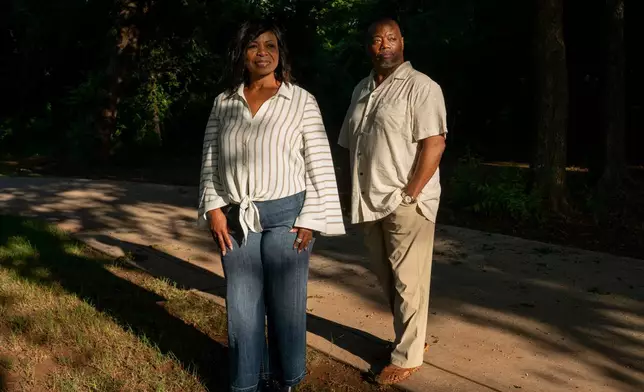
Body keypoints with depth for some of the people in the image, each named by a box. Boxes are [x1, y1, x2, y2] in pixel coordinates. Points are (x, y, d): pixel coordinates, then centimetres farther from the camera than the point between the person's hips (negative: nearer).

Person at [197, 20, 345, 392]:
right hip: (236, 219, 3)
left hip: (285, 215, -3)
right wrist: (214, 209, 0)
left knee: (287, 304, 6)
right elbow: (210, 161, 10)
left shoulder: (301, 100, -2)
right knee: (242, 305, 10)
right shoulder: (224, 102, 7)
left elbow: (321, 164, -4)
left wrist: (311, 219, -9)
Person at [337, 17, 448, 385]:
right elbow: (350, 146, 17)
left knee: (408, 283, 2)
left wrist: (410, 195, -19)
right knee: (388, 280, 17)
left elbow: (434, 143, -16)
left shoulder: (420, 86, -8)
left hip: (406, 204, -7)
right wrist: (350, 195, 11)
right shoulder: (362, 90, 14)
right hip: (371, 204, 7)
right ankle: (409, 339, 34)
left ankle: (407, 357, 15)